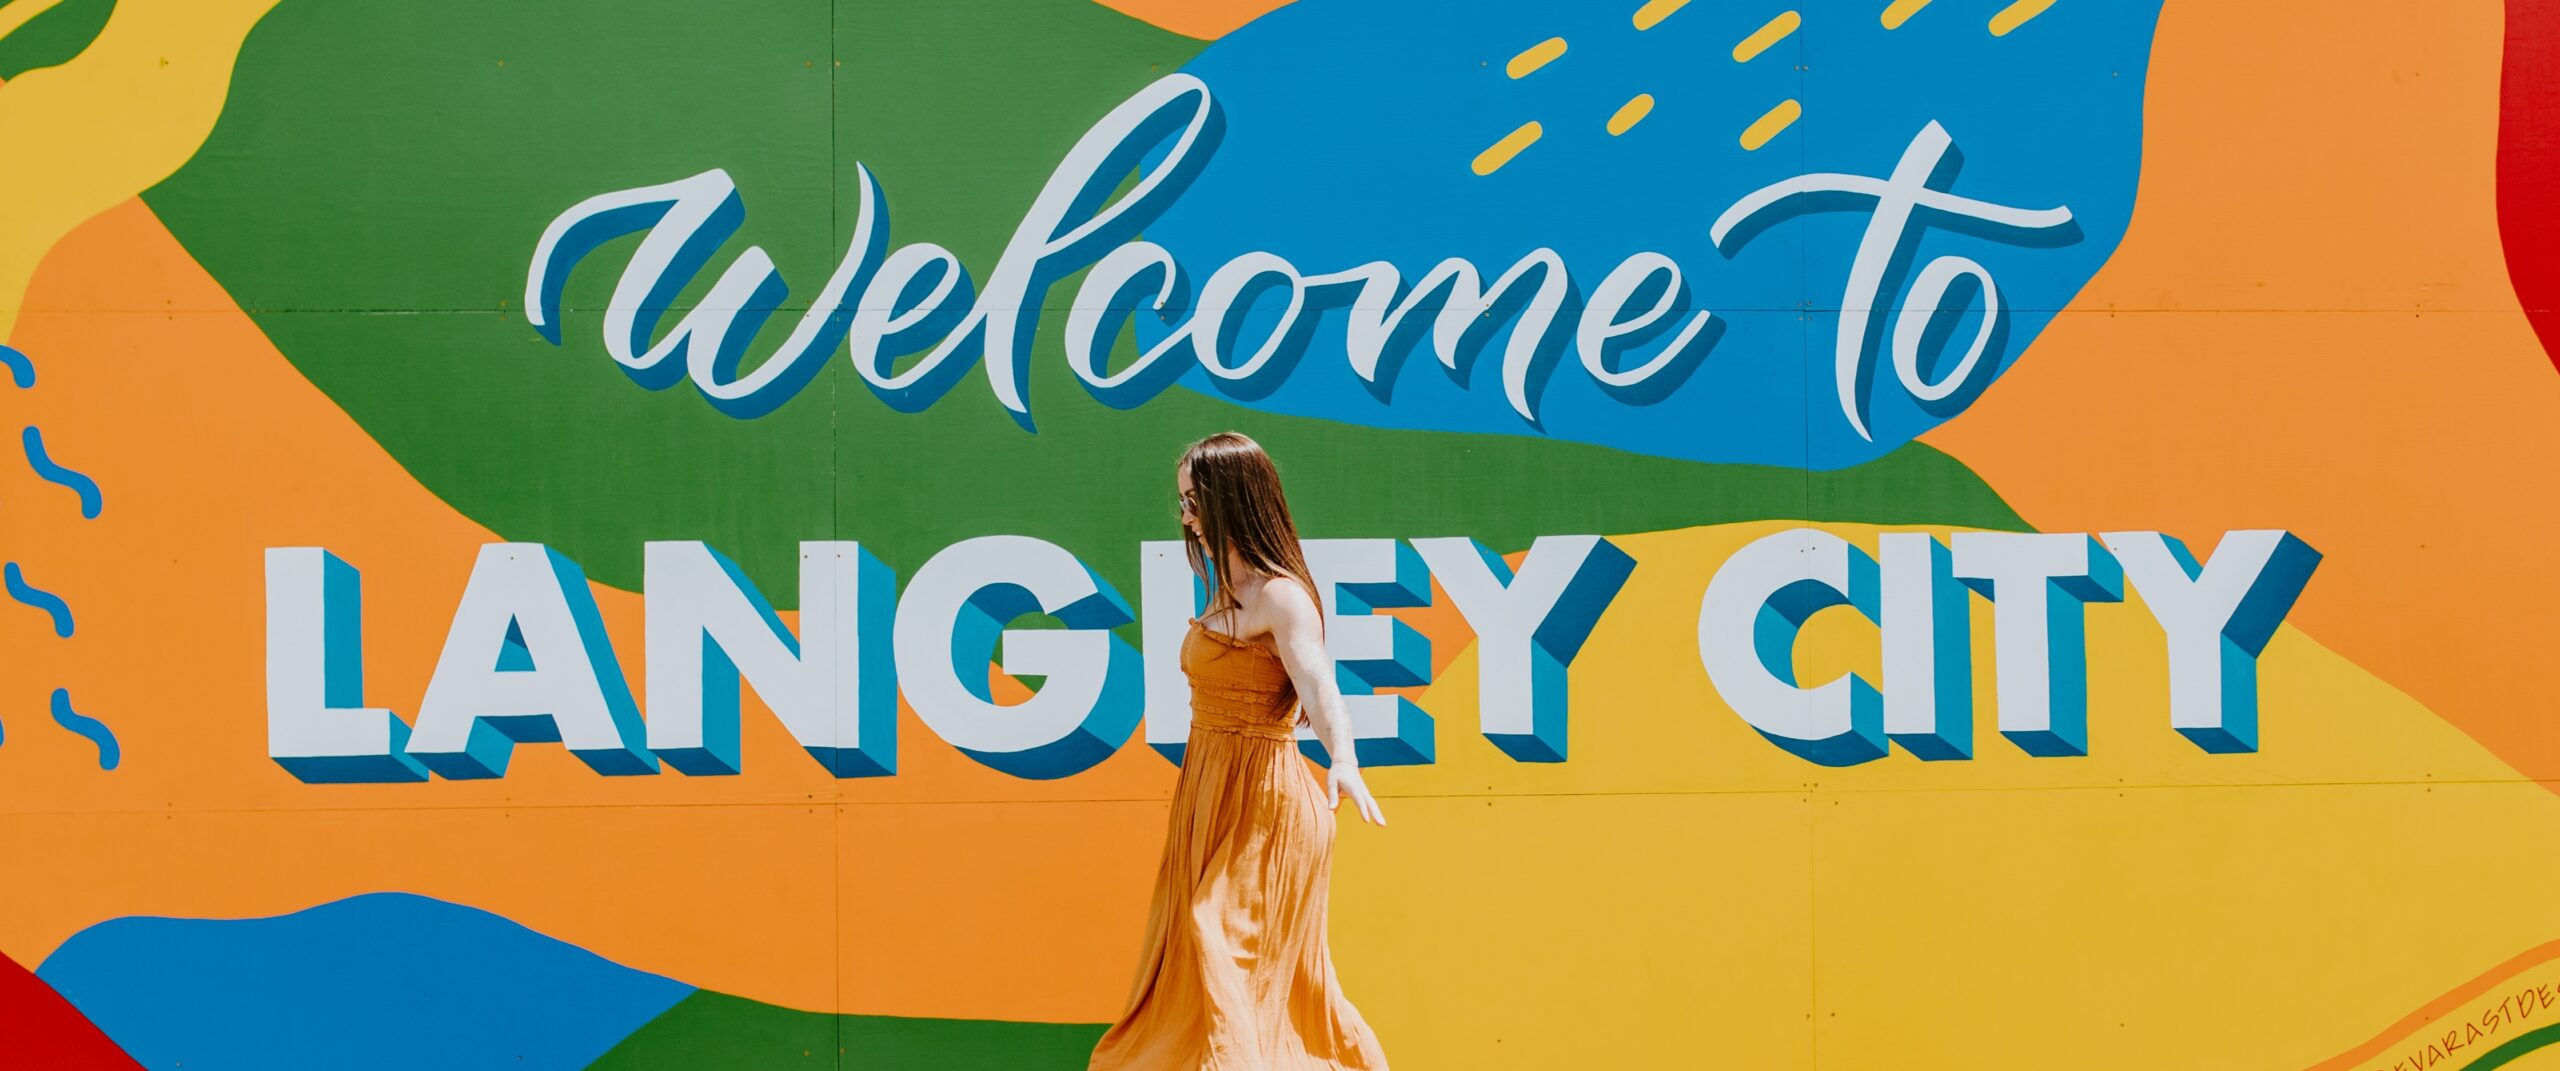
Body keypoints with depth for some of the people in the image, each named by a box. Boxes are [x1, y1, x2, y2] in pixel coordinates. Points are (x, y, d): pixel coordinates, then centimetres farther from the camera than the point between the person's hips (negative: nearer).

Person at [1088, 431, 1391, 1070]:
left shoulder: (1281, 597, -17)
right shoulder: (1231, 591, 12)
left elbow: (1320, 688, -33)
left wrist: (1342, 761, -49)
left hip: (1260, 802, -10)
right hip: (1213, 796, 10)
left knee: (1226, 974, -12)